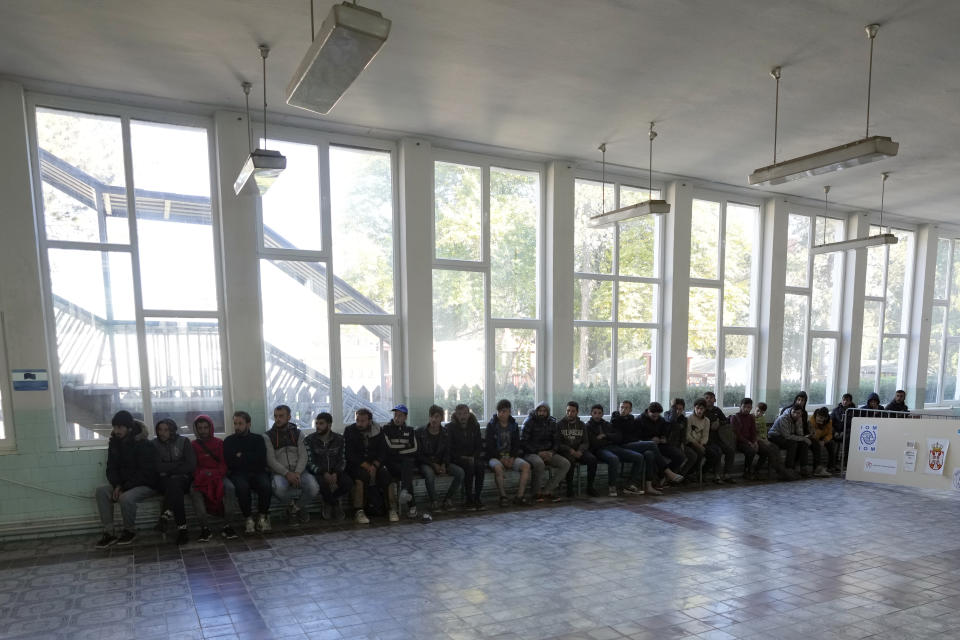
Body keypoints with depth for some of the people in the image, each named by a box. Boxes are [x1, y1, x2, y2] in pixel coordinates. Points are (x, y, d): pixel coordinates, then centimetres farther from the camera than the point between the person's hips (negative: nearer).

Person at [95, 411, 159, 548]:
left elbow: (145, 473, -19)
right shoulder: (114, 442, 4)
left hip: (146, 484, -7)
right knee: (101, 490, -17)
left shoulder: (144, 444, -17)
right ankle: (108, 533, -14)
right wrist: (117, 485, -12)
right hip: (123, 484, 7)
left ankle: (129, 531, -6)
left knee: (126, 498, -33)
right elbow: (111, 468, 6)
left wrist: (124, 488, -22)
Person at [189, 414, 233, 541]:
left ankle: (226, 525, -27)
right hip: (201, 478, 1)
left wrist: (215, 473, -13)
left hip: (218, 476, 0)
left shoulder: (219, 443, 13)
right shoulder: (193, 445, 13)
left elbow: (224, 463, 7)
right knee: (194, 491, -34)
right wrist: (201, 474, -13)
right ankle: (205, 528, -31)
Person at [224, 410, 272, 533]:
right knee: (242, 487, -35)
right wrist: (251, 459, -1)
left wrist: (242, 456, 0)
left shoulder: (258, 439, 14)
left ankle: (262, 517, -14)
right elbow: (230, 463, 0)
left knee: (266, 485, -32)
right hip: (238, 474, -1)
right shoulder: (229, 441, 14)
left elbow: (262, 461, -1)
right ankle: (248, 520, -22)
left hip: (257, 472, 1)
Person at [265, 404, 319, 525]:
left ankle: (299, 506, 6)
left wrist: (297, 473, -16)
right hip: (280, 472, -2)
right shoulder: (268, 436, 5)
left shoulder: (298, 433, 12)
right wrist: (287, 473, -18)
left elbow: (303, 456, 3)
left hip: (299, 470, 2)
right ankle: (291, 507, -2)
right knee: (279, 489, -37)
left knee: (314, 488, -28)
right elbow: (271, 460, -4)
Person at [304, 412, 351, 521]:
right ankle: (335, 504, -4)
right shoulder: (309, 440, -1)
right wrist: (324, 473, -26)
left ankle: (328, 502, 1)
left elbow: (343, 460, 2)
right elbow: (309, 462, -9)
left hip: (335, 473, 2)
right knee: (322, 483, -37)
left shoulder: (339, 439, 7)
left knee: (348, 483, -29)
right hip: (318, 474, -2)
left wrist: (336, 473, -19)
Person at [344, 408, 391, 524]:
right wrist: (367, 466, -19)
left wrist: (374, 466, -16)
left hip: (375, 463, 3)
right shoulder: (349, 431, -2)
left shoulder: (377, 431, 5)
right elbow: (350, 455, -9)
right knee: (362, 475, -33)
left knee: (386, 474, -25)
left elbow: (383, 452, 2)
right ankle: (358, 512, -30)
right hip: (356, 465, -2)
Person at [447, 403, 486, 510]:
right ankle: (469, 499, -25)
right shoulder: (451, 427, 1)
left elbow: (479, 445, 12)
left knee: (481, 465, -29)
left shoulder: (475, 426, 11)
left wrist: (474, 457, -6)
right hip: (457, 458, -3)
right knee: (469, 466, -33)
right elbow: (449, 448, -3)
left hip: (473, 457, 3)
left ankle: (477, 498, -23)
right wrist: (462, 457, -14)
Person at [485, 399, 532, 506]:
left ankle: (520, 496, -18)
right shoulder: (491, 425, -2)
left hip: (511, 457, 4)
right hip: (495, 457, -4)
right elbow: (489, 446, -7)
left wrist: (512, 458, -10)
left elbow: (516, 444, 8)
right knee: (498, 467, -36)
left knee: (526, 466, -21)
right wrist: (501, 458, -16)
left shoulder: (513, 425, 9)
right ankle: (503, 496, -22)